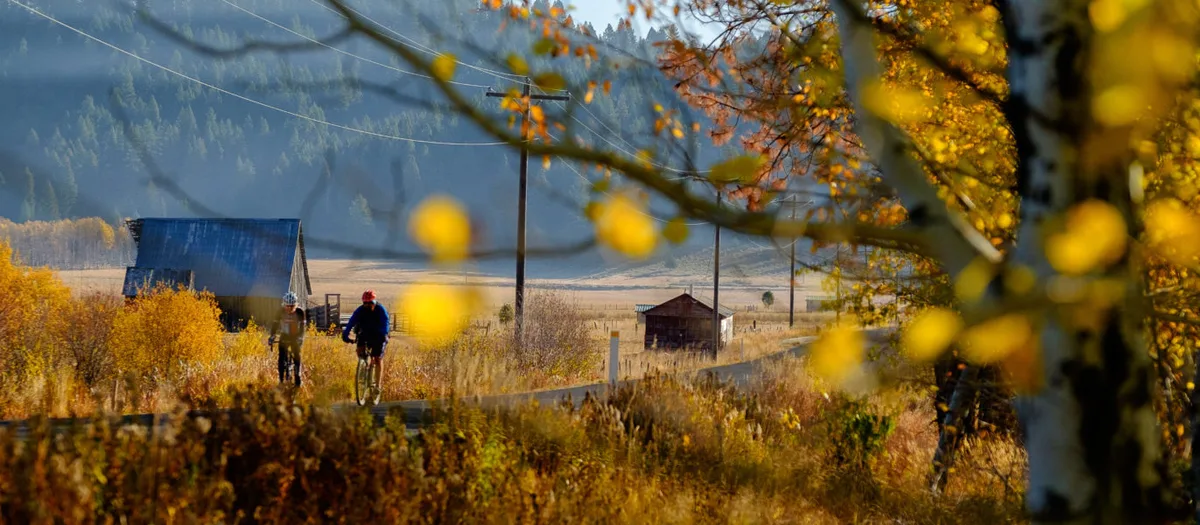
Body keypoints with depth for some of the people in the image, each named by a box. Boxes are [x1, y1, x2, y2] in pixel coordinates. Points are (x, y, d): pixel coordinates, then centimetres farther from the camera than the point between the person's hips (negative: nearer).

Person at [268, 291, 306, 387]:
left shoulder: (300, 312, -17)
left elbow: (303, 326, -19)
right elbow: (275, 324, -13)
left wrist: (301, 337, -33)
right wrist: (272, 337, -25)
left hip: (295, 337, -1)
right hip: (284, 337, 1)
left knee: (297, 357, -9)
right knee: (281, 358, -13)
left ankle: (298, 381, -1)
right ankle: (281, 380, -8)